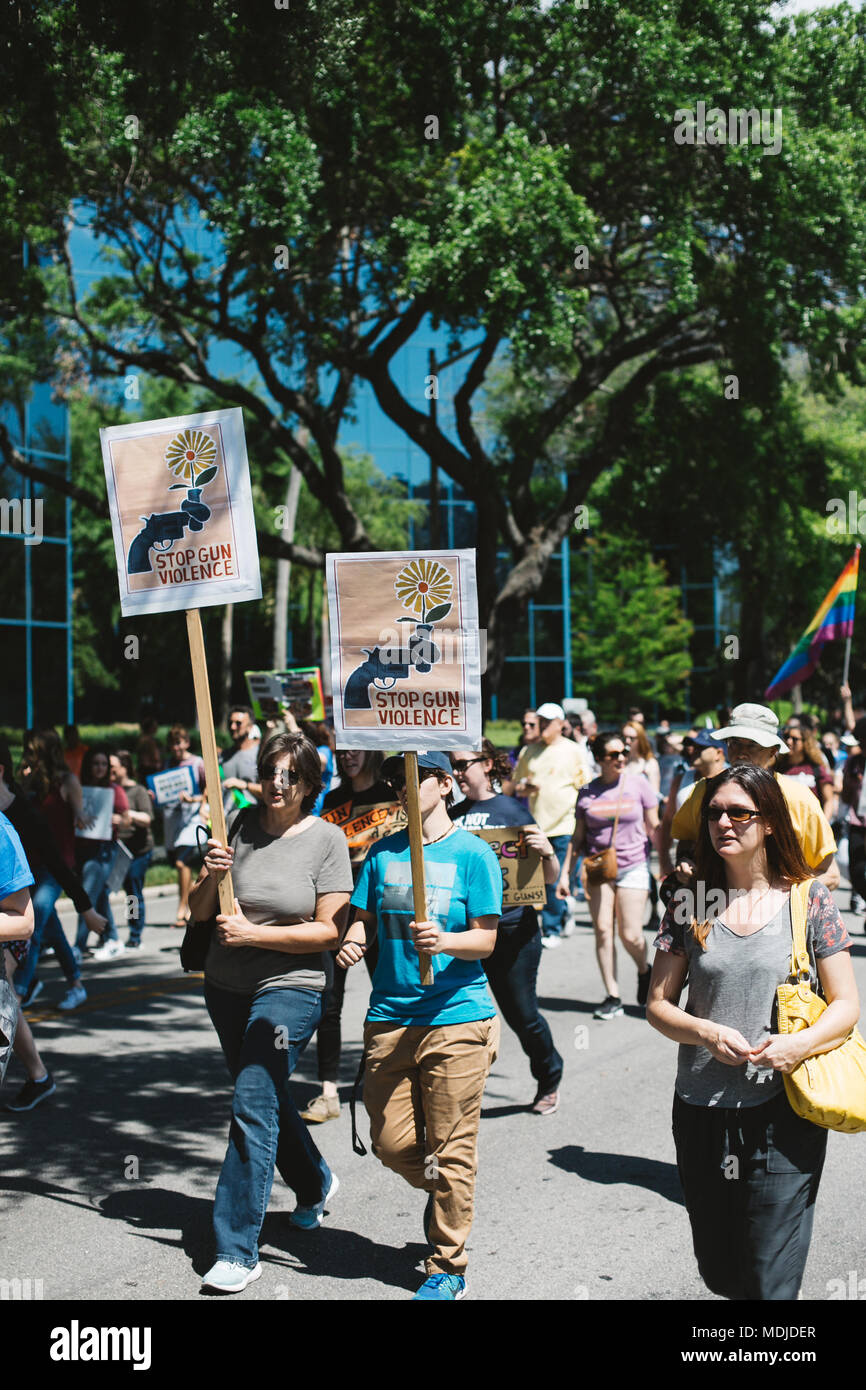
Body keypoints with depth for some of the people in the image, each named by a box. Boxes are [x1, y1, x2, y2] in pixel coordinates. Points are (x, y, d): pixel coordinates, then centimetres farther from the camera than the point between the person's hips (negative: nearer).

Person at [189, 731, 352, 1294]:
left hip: (290, 988, -5)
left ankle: (238, 1251, -5)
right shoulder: (237, 825, 0)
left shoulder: (326, 839, -9)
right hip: (226, 986, 5)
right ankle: (315, 1184, 47)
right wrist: (211, 877, -17)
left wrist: (253, 933, -18)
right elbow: (199, 911, 4)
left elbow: (329, 930, -12)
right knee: (267, 1097, 20)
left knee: (253, 1106, -13)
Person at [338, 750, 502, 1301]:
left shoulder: (474, 854, -3)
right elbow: (364, 918, 14)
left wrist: (443, 942, -25)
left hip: (456, 1016, -4)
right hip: (389, 1017, 5)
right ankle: (448, 1199, 38)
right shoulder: (383, 852, 10)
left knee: (450, 1151, 0)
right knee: (392, 1142, 7)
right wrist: (354, 940, -9)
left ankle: (448, 1271, 14)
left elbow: (485, 941, -5)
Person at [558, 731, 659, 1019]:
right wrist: (565, 873, 9)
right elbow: (577, 837, 12)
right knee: (603, 930, -5)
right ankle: (612, 997, 3)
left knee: (630, 935, -6)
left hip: (633, 867, -2)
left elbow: (654, 828, 5)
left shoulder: (638, 784, 1)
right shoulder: (587, 792, 5)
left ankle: (644, 971, 27)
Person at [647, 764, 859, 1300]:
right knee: (719, 1275, 14)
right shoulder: (690, 904, 4)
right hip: (701, 1112, 3)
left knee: (768, 1281, -4)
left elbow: (847, 1005, -1)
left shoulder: (809, 900, -1)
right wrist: (708, 1034, -13)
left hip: (783, 1114, -3)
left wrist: (801, 1044, -19)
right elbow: (658, 1004, 6)